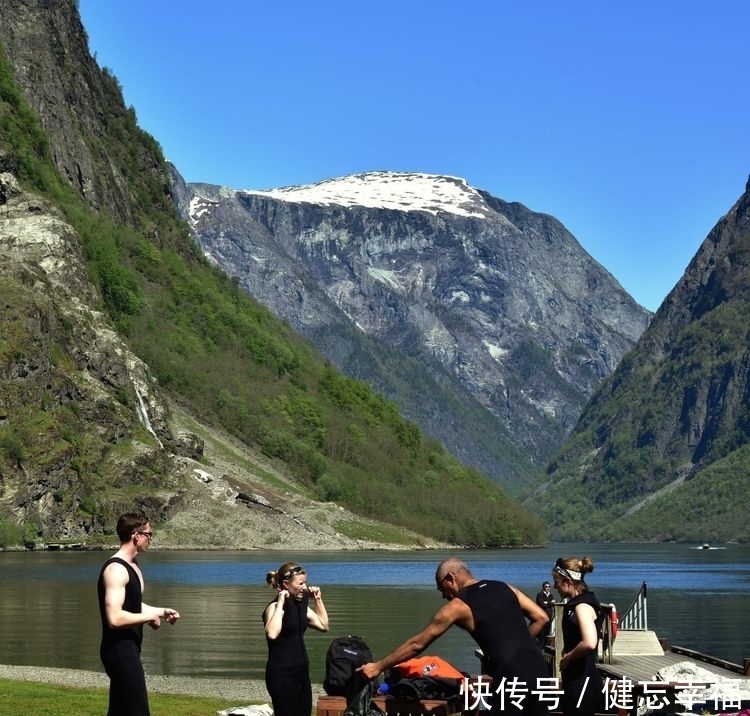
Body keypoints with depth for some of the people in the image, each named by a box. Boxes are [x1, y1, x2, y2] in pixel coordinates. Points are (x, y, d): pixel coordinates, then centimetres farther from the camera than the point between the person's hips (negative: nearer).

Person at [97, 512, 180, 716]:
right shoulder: (116, 569, -20)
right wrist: (149, 617, -16)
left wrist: (161, 611, 14)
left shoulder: (132, 566, 13)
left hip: (127, 649, 11)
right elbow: (115, 618, -29)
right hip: (120, 651, -11)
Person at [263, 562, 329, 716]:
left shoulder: (300, 605, 10)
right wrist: (280, 604, -28)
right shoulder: (275, 607, -14)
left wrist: (318, 600, 11)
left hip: (300, 671, 8)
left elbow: (324, 625, 19)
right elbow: (272, 634, -34)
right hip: (282, 674, -8)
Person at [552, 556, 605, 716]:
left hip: (582, 680, -10)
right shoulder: (576, 603, 12)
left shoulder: (582, 606, -18)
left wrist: (567, 658, -18)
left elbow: (589, 643, -33)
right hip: (576, 678, 10)